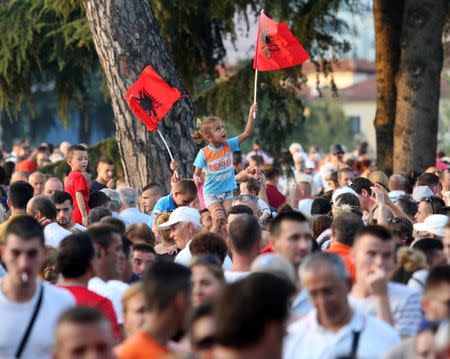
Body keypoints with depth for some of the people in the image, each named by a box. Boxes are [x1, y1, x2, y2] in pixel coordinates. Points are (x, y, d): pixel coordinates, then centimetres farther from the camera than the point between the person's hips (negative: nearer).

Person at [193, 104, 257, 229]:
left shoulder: (229, 145, -4)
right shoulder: (204, 153, -11)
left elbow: (247, 133, -8)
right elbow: (197, 173, -4)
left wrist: (251, 115, -20)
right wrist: (196, 178, -28)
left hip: (228, 191, 3)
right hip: (211, 193, -3)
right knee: (219, 217, -19)